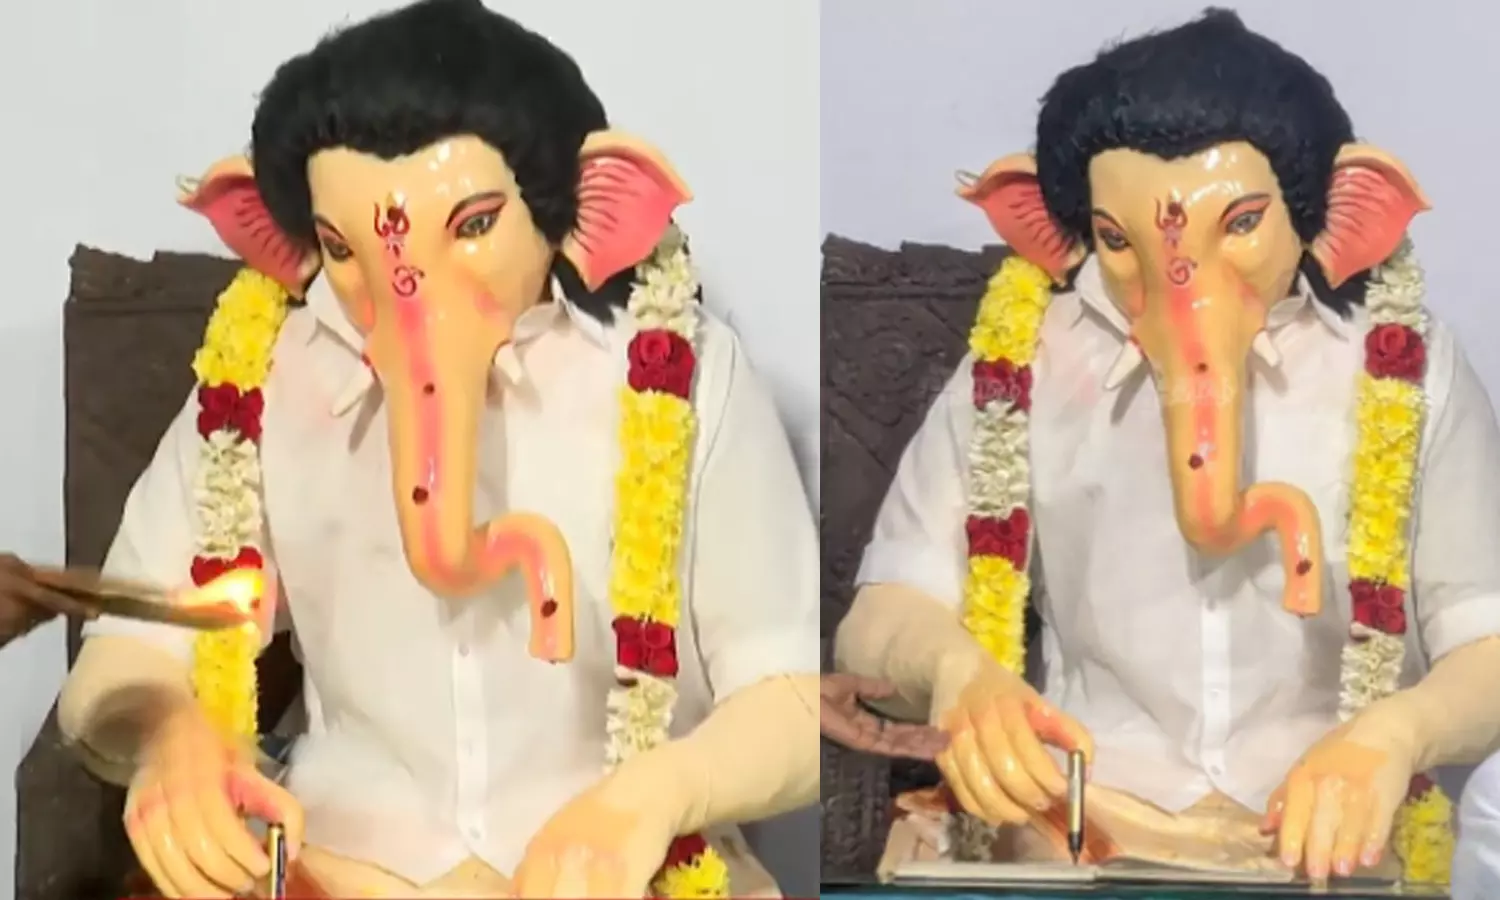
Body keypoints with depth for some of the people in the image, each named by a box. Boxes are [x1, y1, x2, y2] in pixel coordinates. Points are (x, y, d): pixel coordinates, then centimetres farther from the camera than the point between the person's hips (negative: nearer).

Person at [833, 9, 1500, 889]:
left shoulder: (1404, 363, -3)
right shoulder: (1023, 358, -3)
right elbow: (884, 612, -4)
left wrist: (1397, 731, -26)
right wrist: (953, 668, -27)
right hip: (1073, 839, 0)